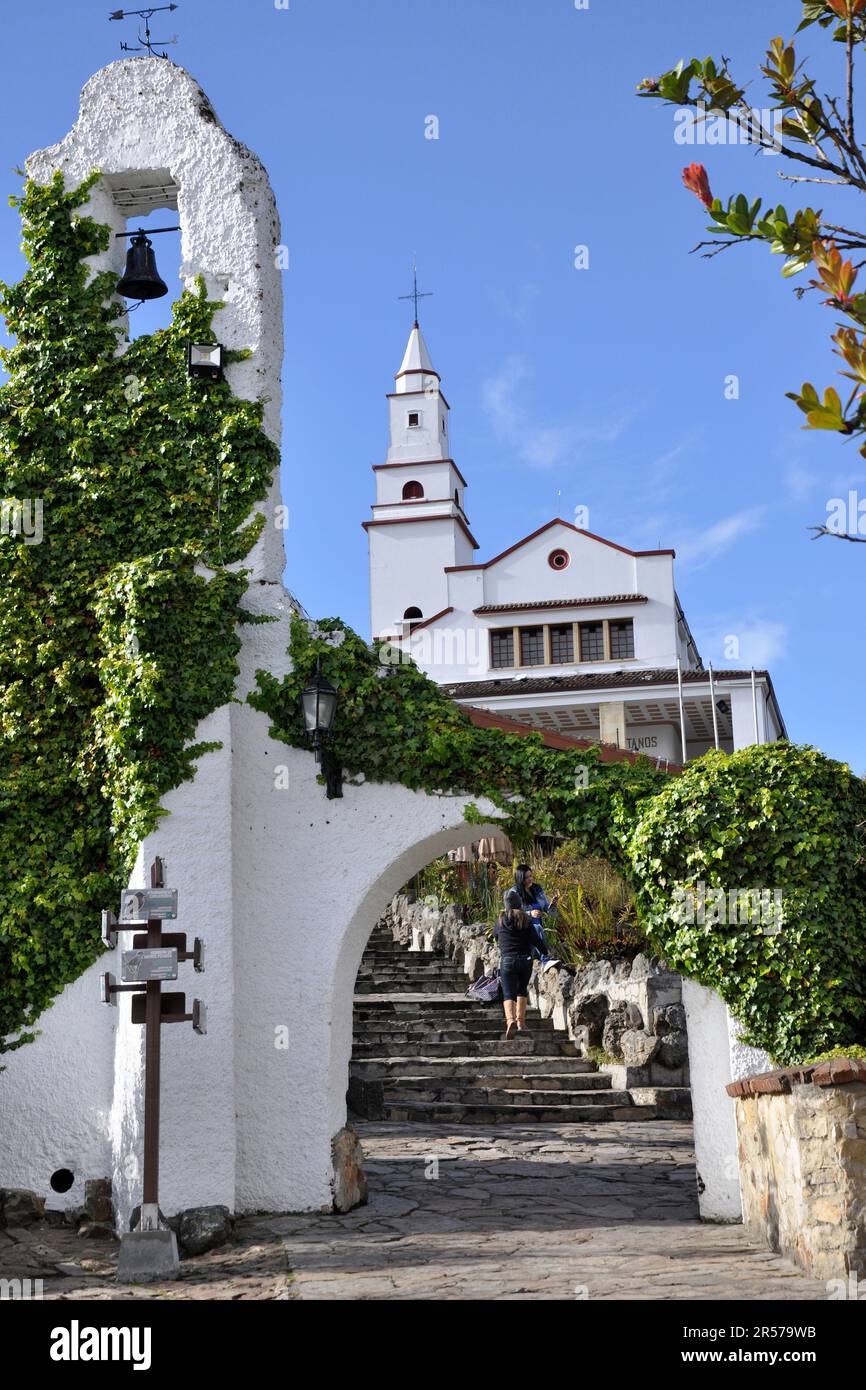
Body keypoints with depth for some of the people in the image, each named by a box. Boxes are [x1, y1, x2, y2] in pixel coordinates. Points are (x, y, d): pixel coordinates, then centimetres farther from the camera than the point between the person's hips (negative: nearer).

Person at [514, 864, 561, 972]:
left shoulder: (537, 889, 9)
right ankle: (546, 959, -38)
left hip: (536, 929, 6)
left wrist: (552, 904, -11)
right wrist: (530, 914, -26)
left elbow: (549, 910, 12)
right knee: (537, 929, -34)